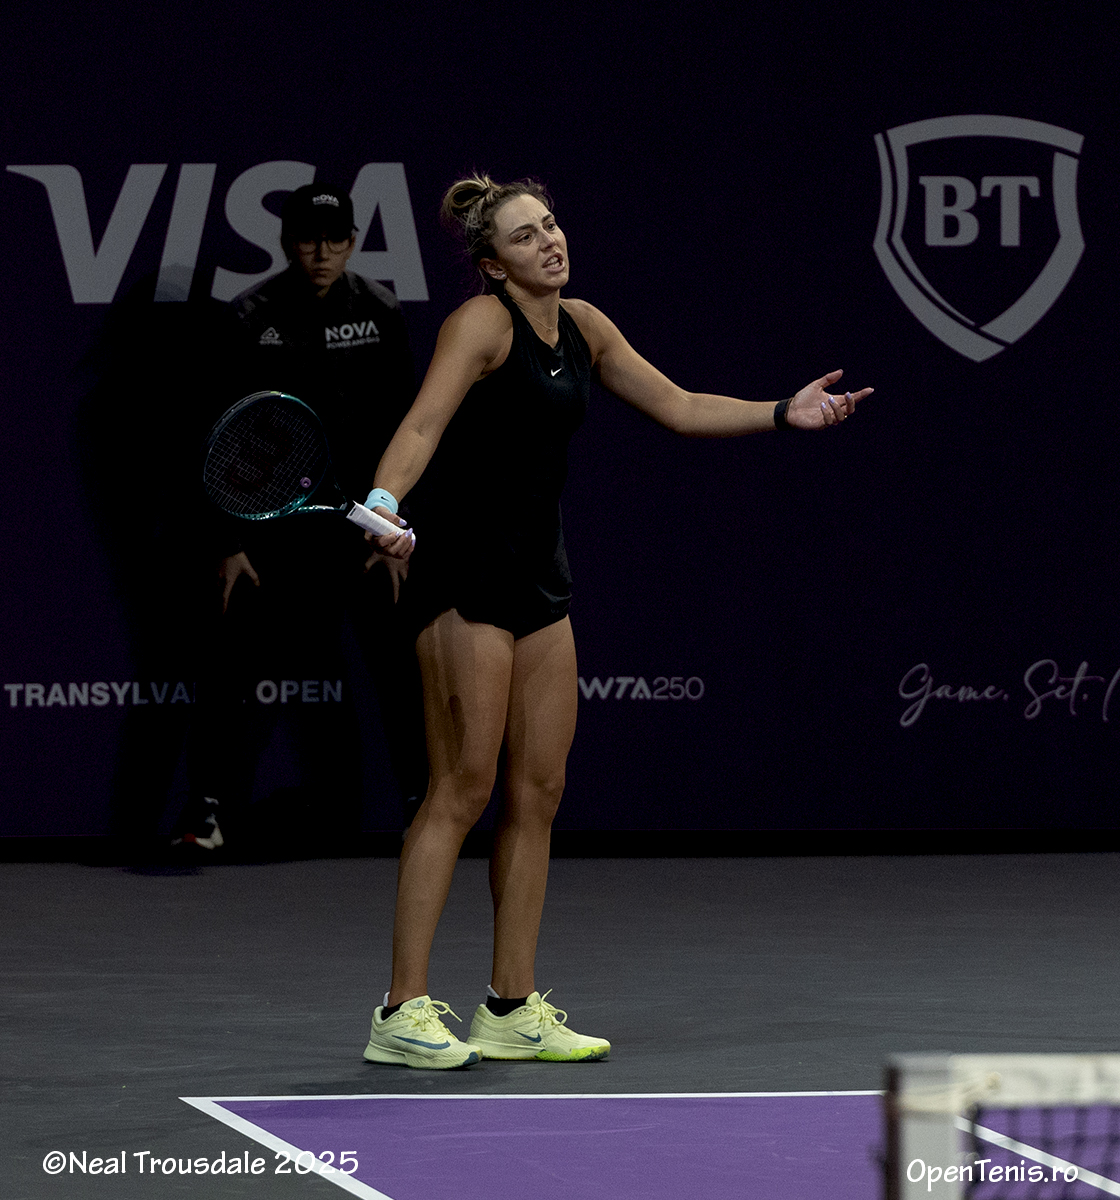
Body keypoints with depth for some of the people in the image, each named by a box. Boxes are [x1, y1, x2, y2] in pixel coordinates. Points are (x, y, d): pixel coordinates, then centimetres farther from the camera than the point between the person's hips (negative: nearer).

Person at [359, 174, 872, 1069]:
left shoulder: (582, 326, 11)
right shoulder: (481, 323, -12)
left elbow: (678, 407, 18)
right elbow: (423, 425, -25)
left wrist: (783, 414, 8)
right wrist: (384, 504, -42)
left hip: (539, 575, 8)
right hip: (465, 568, -8)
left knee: (539, 791, 7)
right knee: (463, 787, -9)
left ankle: (513, 1009, 14)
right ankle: (405, 1011, -6)